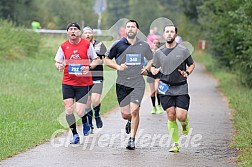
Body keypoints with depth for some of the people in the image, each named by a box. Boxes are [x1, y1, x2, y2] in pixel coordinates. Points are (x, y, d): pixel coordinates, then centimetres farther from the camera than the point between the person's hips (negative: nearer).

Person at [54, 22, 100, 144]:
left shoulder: (87, 44, -2)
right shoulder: (63, 46, 2)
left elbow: (96, 60, 6)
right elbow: (57, 62, 9)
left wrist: (89, 67, -13)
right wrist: (59, 66, -14)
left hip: (83, 83, -2)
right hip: (67, 82, 2)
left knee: (80, 112, -10)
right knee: (68, 110, -4)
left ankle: (85, 124, 26)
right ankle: (75, 135, 13)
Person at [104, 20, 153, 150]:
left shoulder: (144, 46, 7)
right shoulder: (118, 45, 2)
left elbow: (151, 59, 24)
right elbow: (106, 60, 9)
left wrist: (146, 68, 4)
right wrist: (117, 66, -8)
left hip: (138, 83, 0)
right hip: (122, 83, 0)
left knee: (134, 110, -15)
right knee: (125, 114, 0)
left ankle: (132, 139, -3)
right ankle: (130, 121, 38)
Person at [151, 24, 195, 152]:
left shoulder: (183, 50, 0)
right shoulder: (159, 52, 5)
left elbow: (192, 64, 12)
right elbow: (153, 67, 17)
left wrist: (187, 72, -8)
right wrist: (154, 71, -7)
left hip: (181, 88, -2)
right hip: (166, 89, 2)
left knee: (180, 116, -13)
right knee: (171, 116, -2)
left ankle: (185, 122, 26)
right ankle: (176, 144, 8)